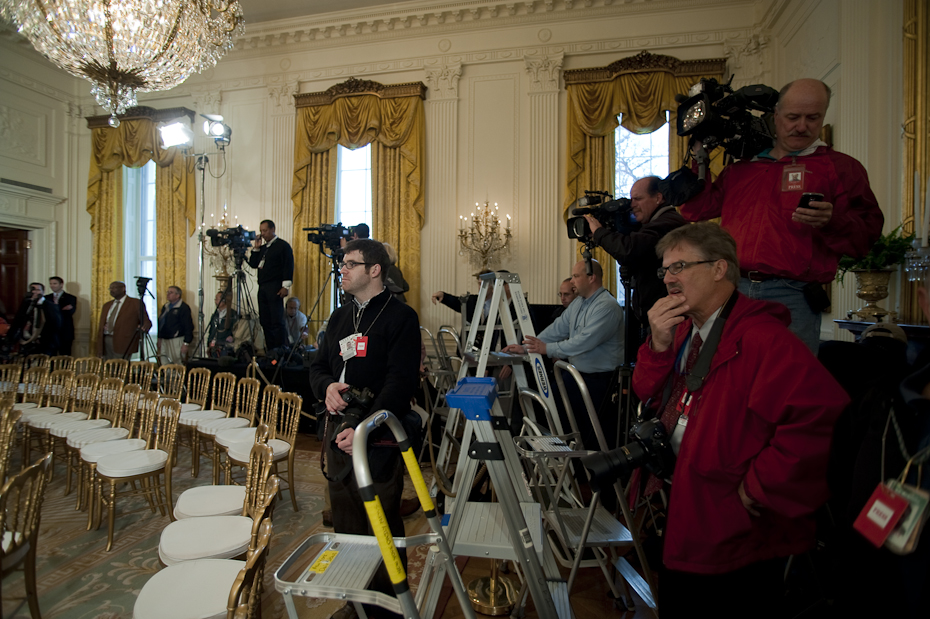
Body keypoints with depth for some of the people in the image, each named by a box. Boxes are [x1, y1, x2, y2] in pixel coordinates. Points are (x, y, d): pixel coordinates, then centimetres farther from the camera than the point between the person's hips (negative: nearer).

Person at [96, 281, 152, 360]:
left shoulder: (136, 303, 1)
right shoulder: (106, 305, 22)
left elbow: (146, 322, -6)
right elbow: (102, 323, 26)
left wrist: (144, 328, -26)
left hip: (123, 342, -6)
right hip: (106, 341, 6)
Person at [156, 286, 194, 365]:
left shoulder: (183, 308, -8)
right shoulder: (165, 307, 16)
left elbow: (188, 327, -13)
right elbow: (160, 322, 24)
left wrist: (186, 343, -17)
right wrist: (159, 338, 19)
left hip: (176, 341, -8)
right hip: (164, 340, 8)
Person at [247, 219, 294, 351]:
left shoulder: (283, 245, 0)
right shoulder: (262, 247, 22)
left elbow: (288, 265, -8)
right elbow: (253, 264, 21)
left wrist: (286, 286, -14)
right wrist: (255, 248, 11)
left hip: (275, 288, -7)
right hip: (262, 288, 7)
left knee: (277, 321, -10)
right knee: (265, 321, 6)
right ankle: (270, 351, 11)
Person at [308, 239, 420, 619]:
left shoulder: (400, 317, -9)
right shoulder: (339, 317, 15)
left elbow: (401, 383, -17)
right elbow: (318, 366, 18)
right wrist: (327, 386, -5)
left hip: (379, 438, -7)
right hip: (338, 431, 7)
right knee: (345, 521, 18)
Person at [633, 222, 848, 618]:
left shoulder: (762, 338, -26)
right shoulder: (683, 328, 3)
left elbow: (823, 415, -37)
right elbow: (648, 394, 4)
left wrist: (760, 488, -26)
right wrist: (659, 345, -15)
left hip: (741, 537, -7)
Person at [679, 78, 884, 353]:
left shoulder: (840, 167, 9)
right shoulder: (740, 169, 19)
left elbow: (867, 235, 1)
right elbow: (695, 210, 16)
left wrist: (831, 221, -20)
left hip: (792, 299, -2)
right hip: (732, 291, 3)